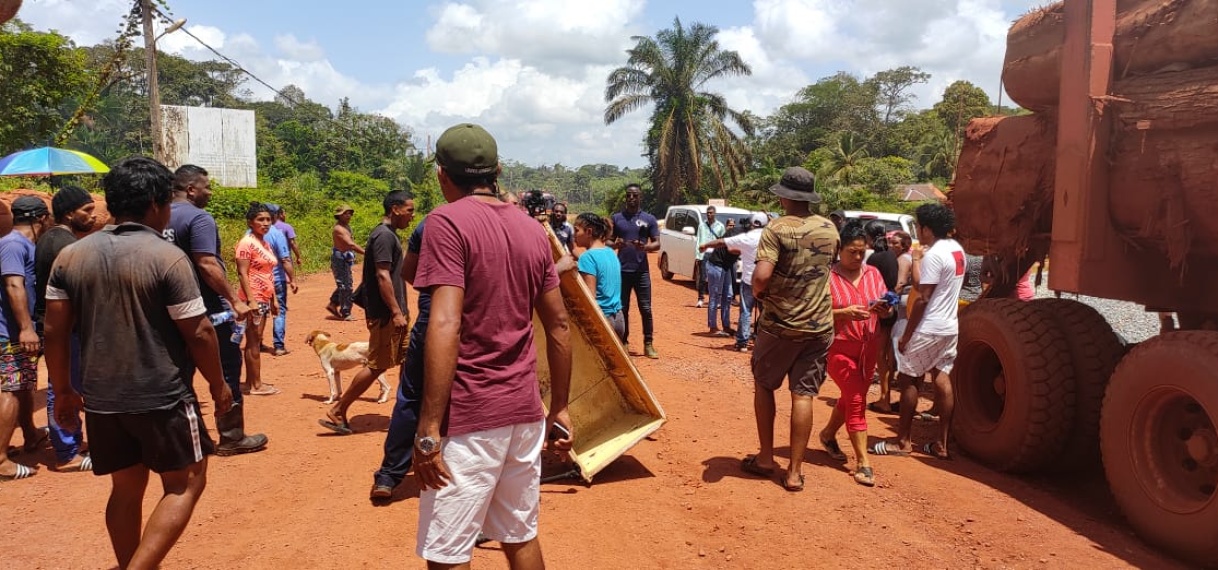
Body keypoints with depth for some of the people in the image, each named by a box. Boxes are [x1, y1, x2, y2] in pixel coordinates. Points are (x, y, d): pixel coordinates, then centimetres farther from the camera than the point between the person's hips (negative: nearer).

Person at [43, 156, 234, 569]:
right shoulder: (167, 257, -14)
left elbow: (55, 331, 5)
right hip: (162, 397, -6)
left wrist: (62, 390, 16)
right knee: (185, 484, 8)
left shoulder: (70, 256, 2)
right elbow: (199, 333, -13)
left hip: (101, 399, 6)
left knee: (126, 488, 19)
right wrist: (218, 384, 0)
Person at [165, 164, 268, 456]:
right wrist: (235, 300, -20)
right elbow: (207, 265, -24)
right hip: (209, 310, -8)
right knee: (227, 371, 2)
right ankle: (232, 437, 9)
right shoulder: (199, 218, -16)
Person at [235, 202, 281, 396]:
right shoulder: (247, 243, -13)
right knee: (254, 341, -3)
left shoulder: (265, 243, 13)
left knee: (255, 340, 12)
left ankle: (250, 380, 19)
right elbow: (242, 273, -18)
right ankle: (256, 385, 2)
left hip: (264, 298, 9)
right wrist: (251, 300, -23)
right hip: (253, 299, -9)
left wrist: (274, 298, 16)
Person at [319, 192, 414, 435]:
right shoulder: (384, 235, -15)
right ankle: (337, 412, 4)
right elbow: (382, 276, -22)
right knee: (377, 365, -4)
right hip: (385, 314, -10)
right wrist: (396, 312, -23)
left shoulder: (390, 234, 15)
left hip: (395, 312, 10)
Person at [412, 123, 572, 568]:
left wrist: (429, 428, -19)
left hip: (469, 414, -6)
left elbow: (446, 326, -21)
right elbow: (559, 326, 11)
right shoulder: (532, 230, 9)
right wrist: (559, 409, 18)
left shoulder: (447, 221, -10)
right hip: (524, 409, 7)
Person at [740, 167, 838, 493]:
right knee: (803, 395, 5)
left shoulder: (777, 228, -13)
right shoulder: (830, 229, 3)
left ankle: (765, 459, 22)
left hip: (779, 323, -3)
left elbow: (761, 276, -24)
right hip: (819, 325, 3)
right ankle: (794, 472, 8)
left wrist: (757, 292, -4)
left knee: (763, 386, 17)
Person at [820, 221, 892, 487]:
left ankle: (828, 434, 42)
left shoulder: (873, 273, 6)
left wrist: (884, 309, -14)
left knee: (852, 397, 17)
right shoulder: (828, 275, -10)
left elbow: (886, 309, 9)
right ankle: (862, 462, -1)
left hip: (869, 347, 6)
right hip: (839, 347, -6)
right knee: (856, 400, -8)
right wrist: (845, 312, -27)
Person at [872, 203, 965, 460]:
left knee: (908, 379, 1)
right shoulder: (957, 250, 9)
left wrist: (906, 334, -15)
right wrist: (917, 261, 18)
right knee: (942, 380, 10)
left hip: (929, 329, -9)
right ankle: (941, 444, 14)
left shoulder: (933, 255, -19)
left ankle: (903, 441, 7)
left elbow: (922, 298, -19)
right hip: (950, 326, 9)